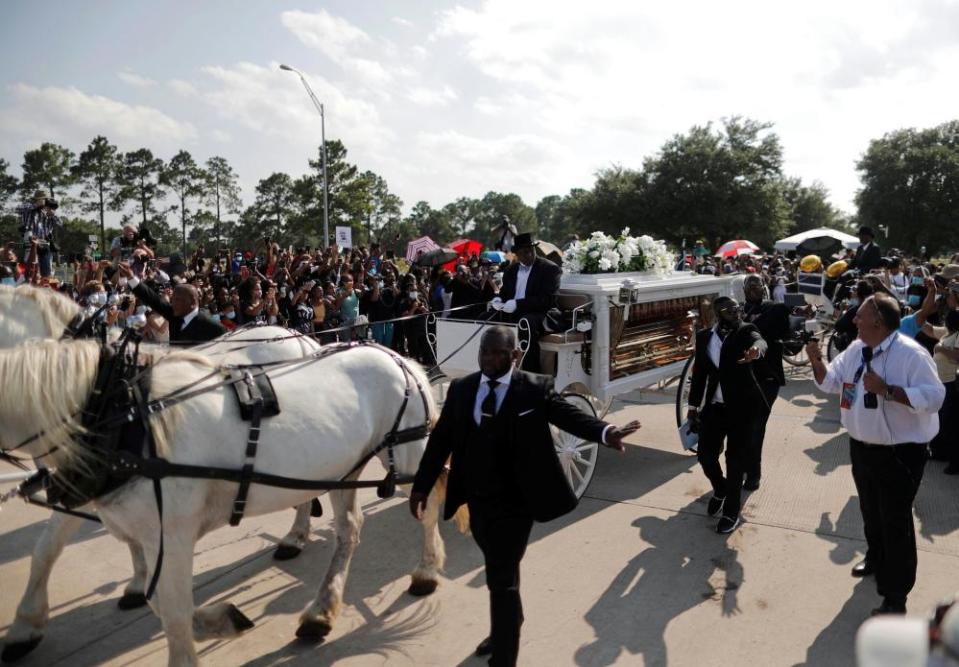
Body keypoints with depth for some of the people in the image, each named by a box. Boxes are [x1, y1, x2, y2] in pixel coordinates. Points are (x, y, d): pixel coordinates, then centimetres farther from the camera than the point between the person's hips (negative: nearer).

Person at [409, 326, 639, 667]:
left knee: (503, 579, -1)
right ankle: (508, 625, 52)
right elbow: (441, 439, 4)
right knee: (497, 571, 26)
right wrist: (421, 486, 4)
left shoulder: (535, 389, -11)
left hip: (514, 503, -5)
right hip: (476, 500, 5)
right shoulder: (460, 389, 0)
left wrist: (605, 432, -44)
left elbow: (569, 415, -24)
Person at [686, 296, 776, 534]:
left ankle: (731, 512, 17)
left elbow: (759, 340, -30)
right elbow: (699, 373, 11)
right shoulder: (704, 336, 4)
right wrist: (693, 406, 11)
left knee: (736, 460, 1)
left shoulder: (745, 331, -6)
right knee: (705, 454, 6)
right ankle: (720, 490, 37)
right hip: (714, 406, 4)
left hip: (743, 407, -4)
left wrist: (756, 349, -55)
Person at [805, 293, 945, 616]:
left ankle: (895, 595, 18)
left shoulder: (910, 354, -21)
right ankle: (876, 558, 51)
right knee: (871, 512, 25)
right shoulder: (856, 349, 1)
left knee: (895, 521, 3)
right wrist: (816, 362, -9)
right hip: (861, 447, 7)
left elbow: (934, 397, -26)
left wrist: (886, 389, -31)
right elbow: (831, 382, 10)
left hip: (899, 453, -7)